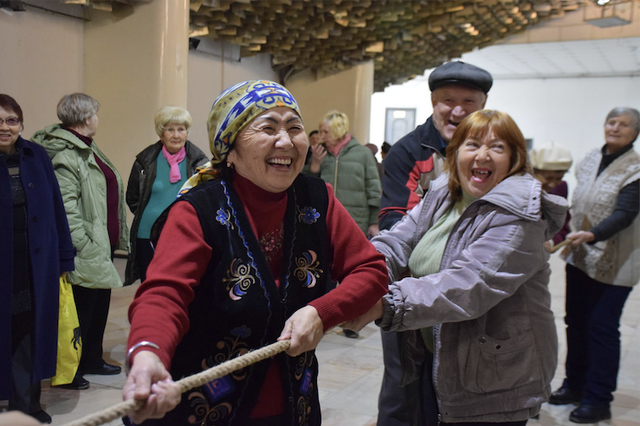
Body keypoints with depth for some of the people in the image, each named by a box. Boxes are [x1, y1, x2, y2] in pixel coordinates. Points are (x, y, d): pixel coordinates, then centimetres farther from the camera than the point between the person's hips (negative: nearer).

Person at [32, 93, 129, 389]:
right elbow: (66, 209, -24)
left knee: (100, 302, 20)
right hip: (87, 250, -10)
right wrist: (84, 247, -23)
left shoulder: (88, 148, 14)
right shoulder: (65, 156, -18)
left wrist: (116, 237, 21)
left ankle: (92, 360, 36)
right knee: (82, 307, 2)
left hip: (104, 243, 10)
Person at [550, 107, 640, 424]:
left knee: (602, 327, -2)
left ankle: (599, 400, 11)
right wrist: (569, 235, 14)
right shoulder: (590, 160, 8)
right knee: (576, 321, 12)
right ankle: (575, 385, 28)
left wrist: (592, 235, -35)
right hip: (580, 256, 6)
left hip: (613, 262, -6)